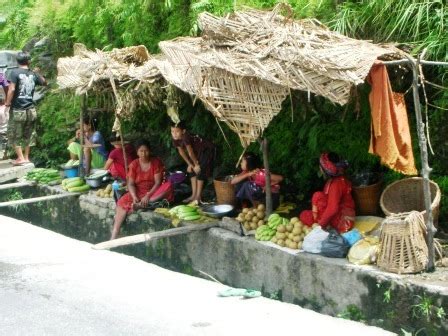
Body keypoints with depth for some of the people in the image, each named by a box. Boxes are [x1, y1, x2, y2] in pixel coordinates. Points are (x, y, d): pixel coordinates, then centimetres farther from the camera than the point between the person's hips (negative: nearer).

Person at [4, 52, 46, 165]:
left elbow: (12, 89, -19)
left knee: (14, 135, 6)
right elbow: (44, 82, 20)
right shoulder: (33, 74, 3)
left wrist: (8, 102, -8)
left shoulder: (15, 72, -11)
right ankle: (26, 157, 20)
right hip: (31, 109, 5)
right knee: (28, 135, 15)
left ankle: (20, 158, 3)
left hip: (17, 109, -4)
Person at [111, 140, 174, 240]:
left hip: (153, 192, -1)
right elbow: (131, 184, -5)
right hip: (138, 192, 2)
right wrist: (134, 197, -24)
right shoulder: (134, 164, -1)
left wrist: (148, 195, -25)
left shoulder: (156, 162, -5)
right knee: (122, 203, -24)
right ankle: (113, 237, -30)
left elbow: (158, 182, -12)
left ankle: (142, 205, -38)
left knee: (168, 186, -31)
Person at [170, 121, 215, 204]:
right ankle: (194, 195, 12)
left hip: (207, 149, -9)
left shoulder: (186, 137, -35)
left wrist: (196, 164, -15)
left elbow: (190, 152, -26)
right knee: (192, 170, 7)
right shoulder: (175, 140, -11)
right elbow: (182, 152, 0)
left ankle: (198, 197, -10)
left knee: (200, 170, -14)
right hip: (198, 151, 9)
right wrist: (190, 164, 1)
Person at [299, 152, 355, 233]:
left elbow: (332, 209, -31)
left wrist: (321, 223, -24)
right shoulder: (333, 180, 5)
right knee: (304, 215, 8)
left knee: (317, 196, -20)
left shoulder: (336, 184, -23)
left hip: (342, 222, -9)